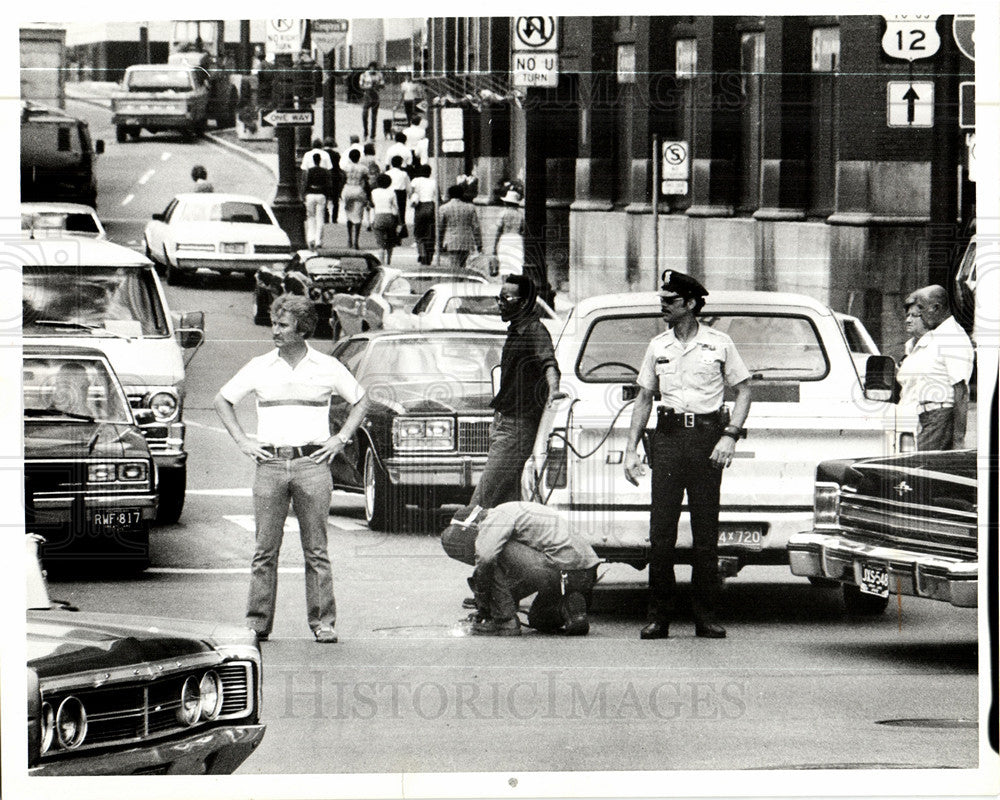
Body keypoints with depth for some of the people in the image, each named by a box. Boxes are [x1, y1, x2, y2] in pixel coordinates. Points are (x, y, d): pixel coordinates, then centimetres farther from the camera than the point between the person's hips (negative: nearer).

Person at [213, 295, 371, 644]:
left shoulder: (327, 367, 7)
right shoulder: (260, 367, 9)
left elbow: (361, 401, 18)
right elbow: (222, 400, 18)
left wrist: (340, 439, 7)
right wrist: (242, 441, 8)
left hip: (312, 462, -1)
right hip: (270, 463, 1)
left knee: (316, 550, -1)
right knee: (265, 549, -1)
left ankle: (323, 622, 2)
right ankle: (257, 622, 2)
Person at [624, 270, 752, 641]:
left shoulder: (719, 344, 3)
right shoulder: (658, 347, 11)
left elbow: (744, 391, 6)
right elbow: (644, 399, 16)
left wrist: (729, 436, -6)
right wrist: (631, 450, 9)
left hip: (707, 436, -2)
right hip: (668, 436, 2)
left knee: (706, 533, -1)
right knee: (661, 532, -4)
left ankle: (705, 617, 4)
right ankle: (659, 616, 0)